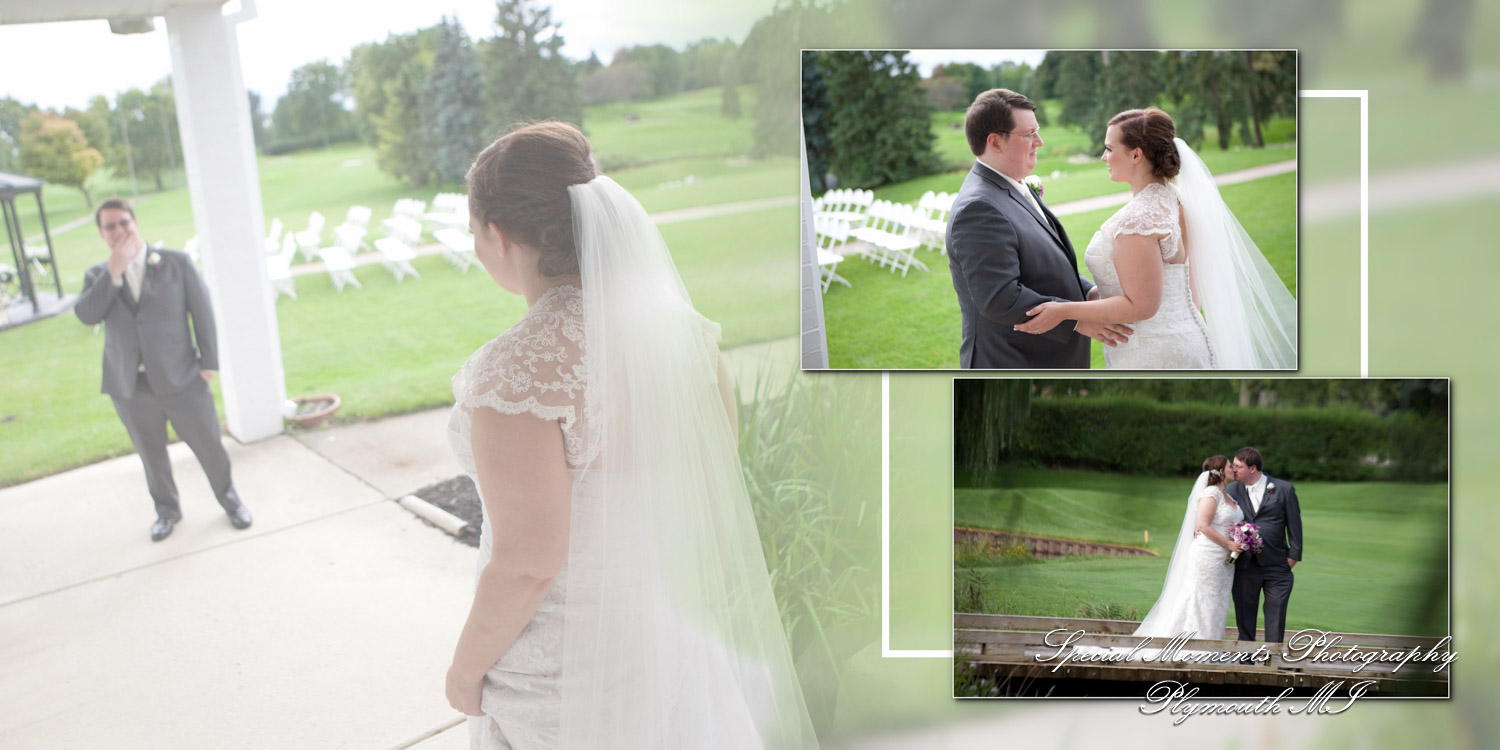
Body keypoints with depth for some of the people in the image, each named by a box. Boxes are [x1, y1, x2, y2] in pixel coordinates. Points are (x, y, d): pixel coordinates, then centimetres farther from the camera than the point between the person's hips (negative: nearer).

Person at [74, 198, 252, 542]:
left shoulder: (176, 262, 0)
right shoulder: (98, 275, 5)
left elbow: (202, 312, 1)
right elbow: (87, 315, -14)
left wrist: (208, 361, -3)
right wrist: (114, 271, -20)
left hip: (181, 380, -2)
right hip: (130, 388, 2)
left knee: (208, 446, 7)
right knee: (151, 455, 15)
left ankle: (229, 499, 30)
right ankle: (167, 509, 35)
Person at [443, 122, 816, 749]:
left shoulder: (515, 374, -29)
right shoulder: (676, 321, -9)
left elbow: (527, 563, -25)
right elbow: (721, 478, 0)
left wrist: (466, 668, -8)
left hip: (566, 650, -6)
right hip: (673, 621, 6)